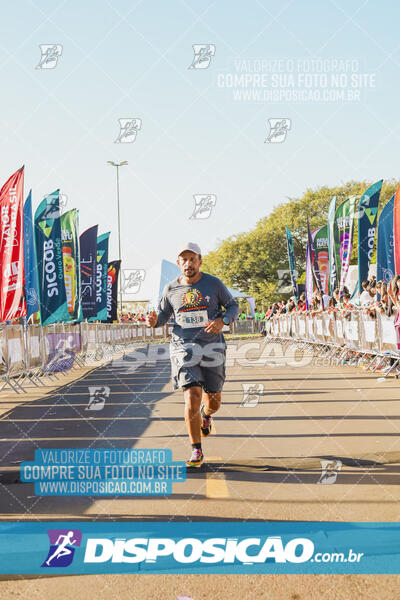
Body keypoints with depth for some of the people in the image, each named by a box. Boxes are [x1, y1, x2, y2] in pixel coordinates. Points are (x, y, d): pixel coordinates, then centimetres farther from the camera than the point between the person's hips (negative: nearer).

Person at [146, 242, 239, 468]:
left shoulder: (213, 283, -2)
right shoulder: (171, 289, 2)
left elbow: (233, 306, 7)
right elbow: (164, 315, 15)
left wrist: (222, 321, -14)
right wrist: (155, 321, -9)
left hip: (212, 347, 1)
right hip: (185, 348, 0)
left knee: (214, 401, 9)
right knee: (192, 396, -15)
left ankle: (206, 415, 50)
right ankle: (197, 451, -1)